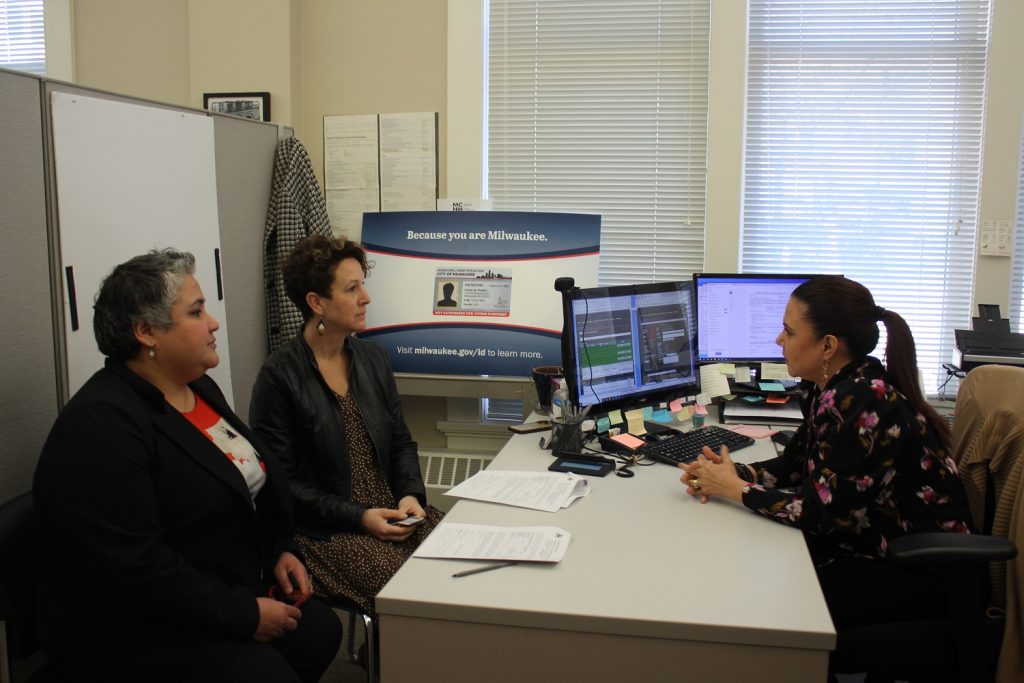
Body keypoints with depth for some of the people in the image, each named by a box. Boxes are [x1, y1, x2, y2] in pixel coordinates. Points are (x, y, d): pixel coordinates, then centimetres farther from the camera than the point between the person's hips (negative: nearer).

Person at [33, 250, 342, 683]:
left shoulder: (198, 387, 6)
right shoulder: (101, 425, -23)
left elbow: (253, 483, 17)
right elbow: (134, 568, -27)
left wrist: (278, 552, 3)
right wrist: (245, 615, -21)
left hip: (228, 593, 9)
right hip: (136, 630, -8)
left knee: (320, 629, 0)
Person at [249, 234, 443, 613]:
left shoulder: (373, 358, 9)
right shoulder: (279, 375, -10)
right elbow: (281, 481, -10)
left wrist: (411, 494, -4)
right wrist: (358, 517, -16)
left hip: (392, 511, 6)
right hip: (326, 530, -6)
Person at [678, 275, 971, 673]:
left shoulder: (863, 402, -27)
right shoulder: (829, 388, 0)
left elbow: (824, 512, -25)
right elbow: (794, 464, 10)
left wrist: (736, 490, -16)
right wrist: (731, 474, -7)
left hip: (917, 570, -8)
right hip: (870, 541, 8)